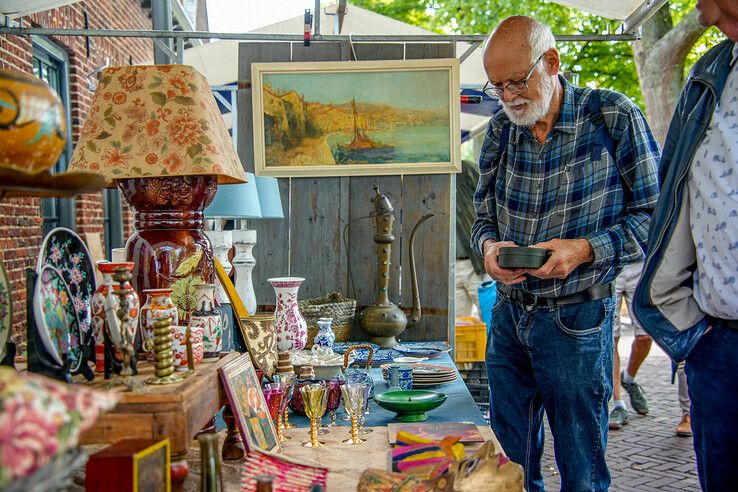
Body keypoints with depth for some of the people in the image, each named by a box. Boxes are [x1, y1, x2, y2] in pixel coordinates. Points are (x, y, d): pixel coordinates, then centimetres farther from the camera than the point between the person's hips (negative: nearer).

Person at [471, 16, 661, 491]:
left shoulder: (614, 117, -8)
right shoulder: (501, 129, 5)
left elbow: (654, 215, -7)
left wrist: (585, 249, -21)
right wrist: (489, 245, -10)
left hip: (576, 321, -4)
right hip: (509, 314, 5)